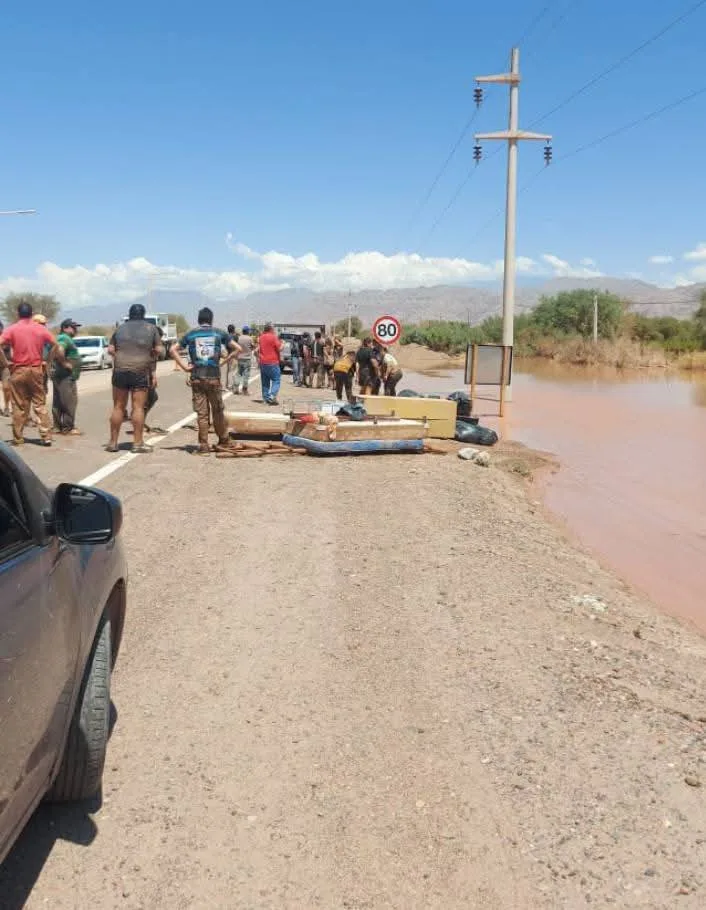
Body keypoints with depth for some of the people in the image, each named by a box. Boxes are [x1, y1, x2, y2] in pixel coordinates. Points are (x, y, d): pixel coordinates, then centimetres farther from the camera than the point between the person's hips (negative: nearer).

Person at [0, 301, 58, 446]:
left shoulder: (12, 329, -4)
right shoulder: (41, 329, 2)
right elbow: (54, 345, 1)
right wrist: (47, 361, 7)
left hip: (18, 370, -1)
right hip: (36, 370, 1)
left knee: (19, 406, 6)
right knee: (40, 404, 8)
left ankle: (18, 438, 10)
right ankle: (46, 436, 3)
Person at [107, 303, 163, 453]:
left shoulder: (120, 328, 10)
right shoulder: (151, 328, 4)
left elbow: (110, 349, 7)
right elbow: (159, 350, 0)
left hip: (120, 371, 2)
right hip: (141, 372, -2)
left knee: (118, 407, 8)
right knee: (138, 407, -1)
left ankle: (113, 442, 12)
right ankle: (138, 443, -1)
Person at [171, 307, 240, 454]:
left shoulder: (191, 334, 7)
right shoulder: (219, 333, 4)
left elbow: (173, 350, 3)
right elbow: (238, 348, 1)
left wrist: (184, 366, 1)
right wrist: (225, 360, 4)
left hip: (196, 378, 1)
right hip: (214, 377, -1)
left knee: (202, 413, 5)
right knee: (218, 411, 12)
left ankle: (204, 446, 5)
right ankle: (224, 441, 23)